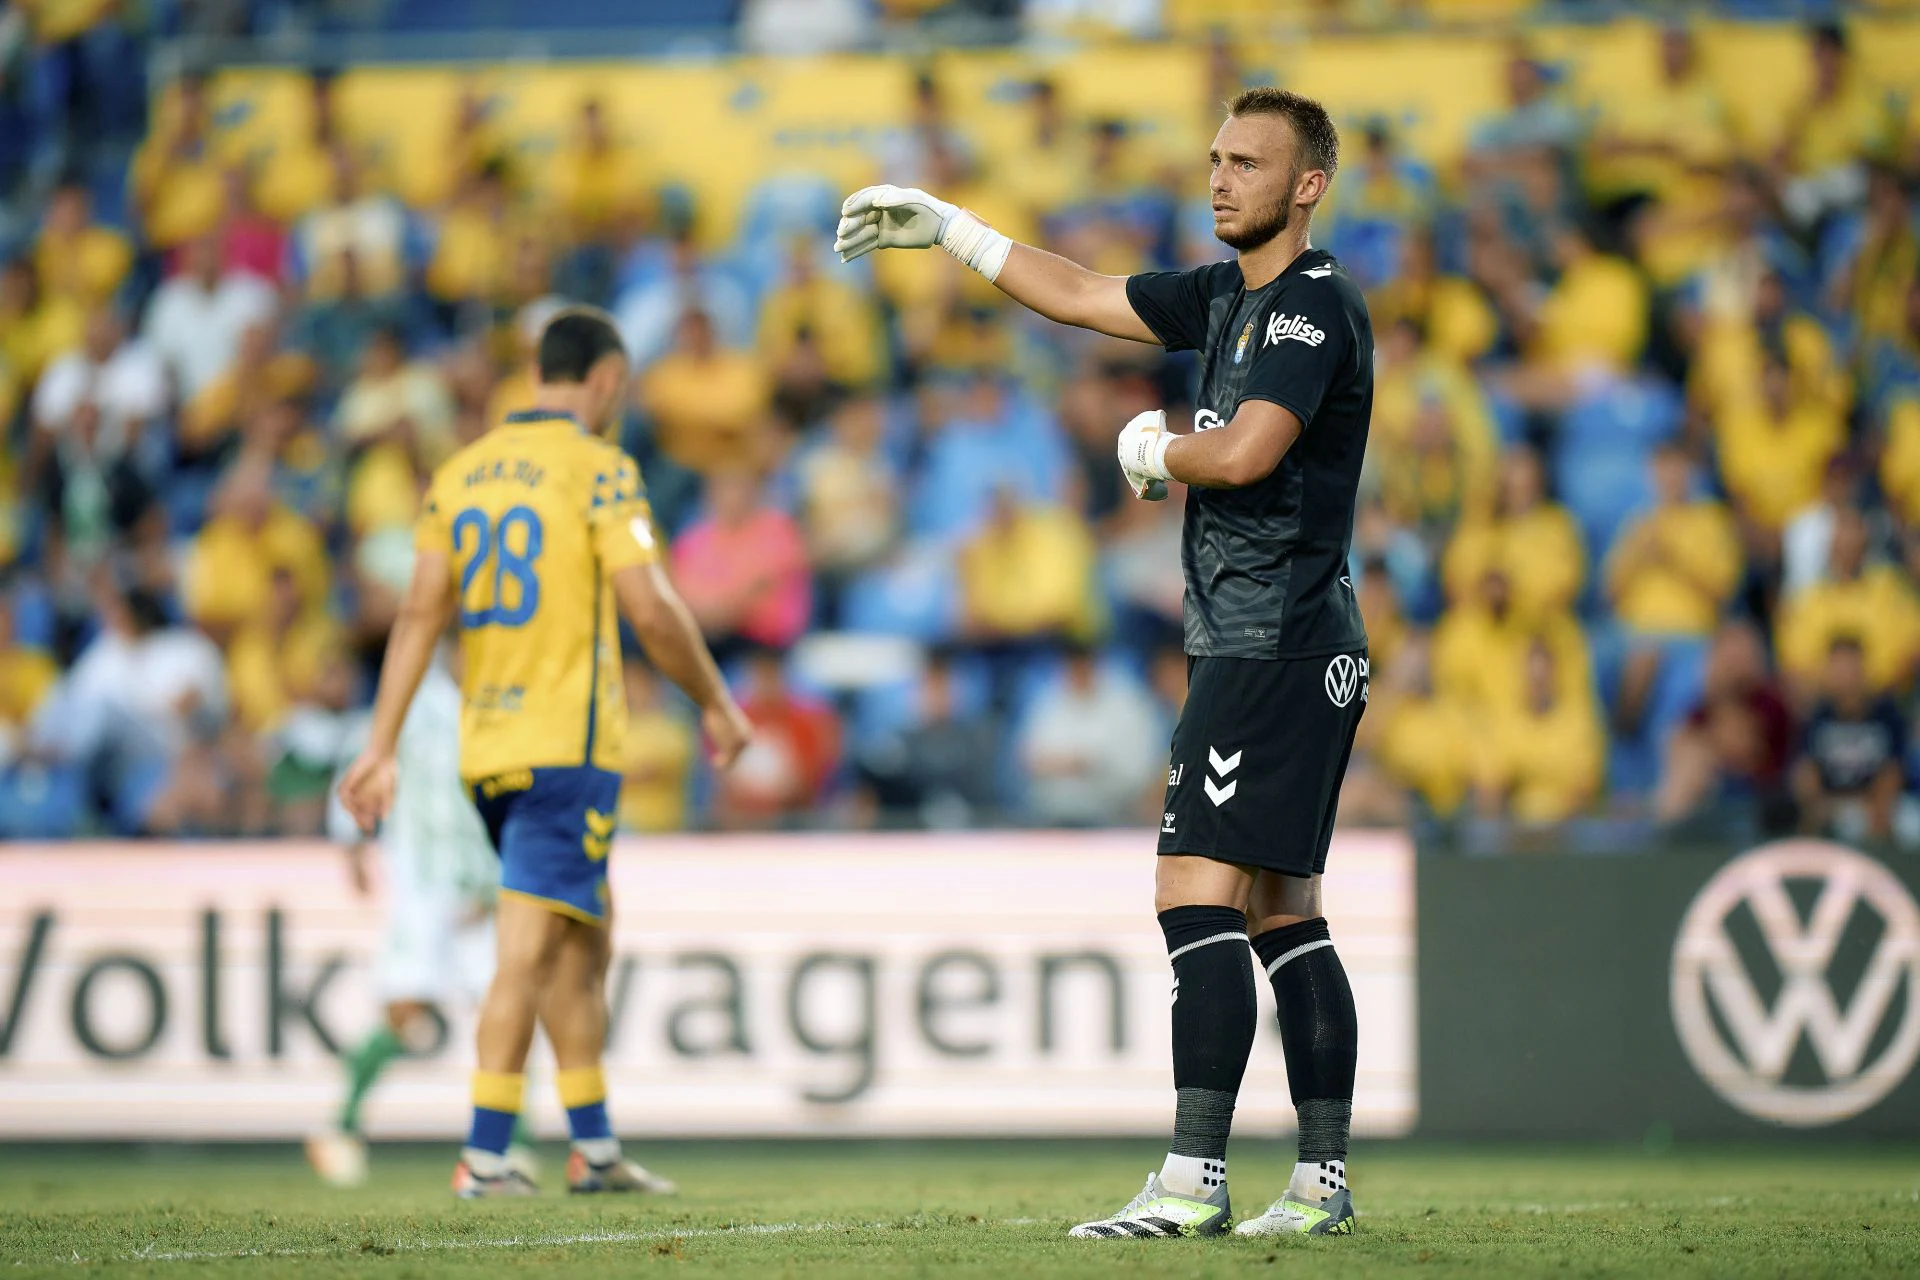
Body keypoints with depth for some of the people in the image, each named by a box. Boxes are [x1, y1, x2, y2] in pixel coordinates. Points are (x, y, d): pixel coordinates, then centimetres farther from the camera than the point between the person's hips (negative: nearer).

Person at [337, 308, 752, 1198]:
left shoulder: (460, 473, 11)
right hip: (569, 744, -7)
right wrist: (717, 706, 2)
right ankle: (483, 1157, -10)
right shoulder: (598, 470, -7)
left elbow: (420, 613, 7)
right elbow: (652, 610, -12)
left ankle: (595, 1148, 18)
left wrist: (380, 749, 6)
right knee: (529, 949, -7)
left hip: (487, 748, 7)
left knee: (585, 943, 16)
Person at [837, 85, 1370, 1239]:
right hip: (1259, 652, 10)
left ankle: (1194, 1178, -18)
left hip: (1277, 652, -10)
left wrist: (1150, 451, -5)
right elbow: (1081, 296, 27)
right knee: (1281, 915, 9)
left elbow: (1248, 452, -24)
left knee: (1198, 893, -14)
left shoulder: (1316, 301, -12)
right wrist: (947, 230, 28)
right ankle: (1325, 1179, 11)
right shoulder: (1228, 297, 17)